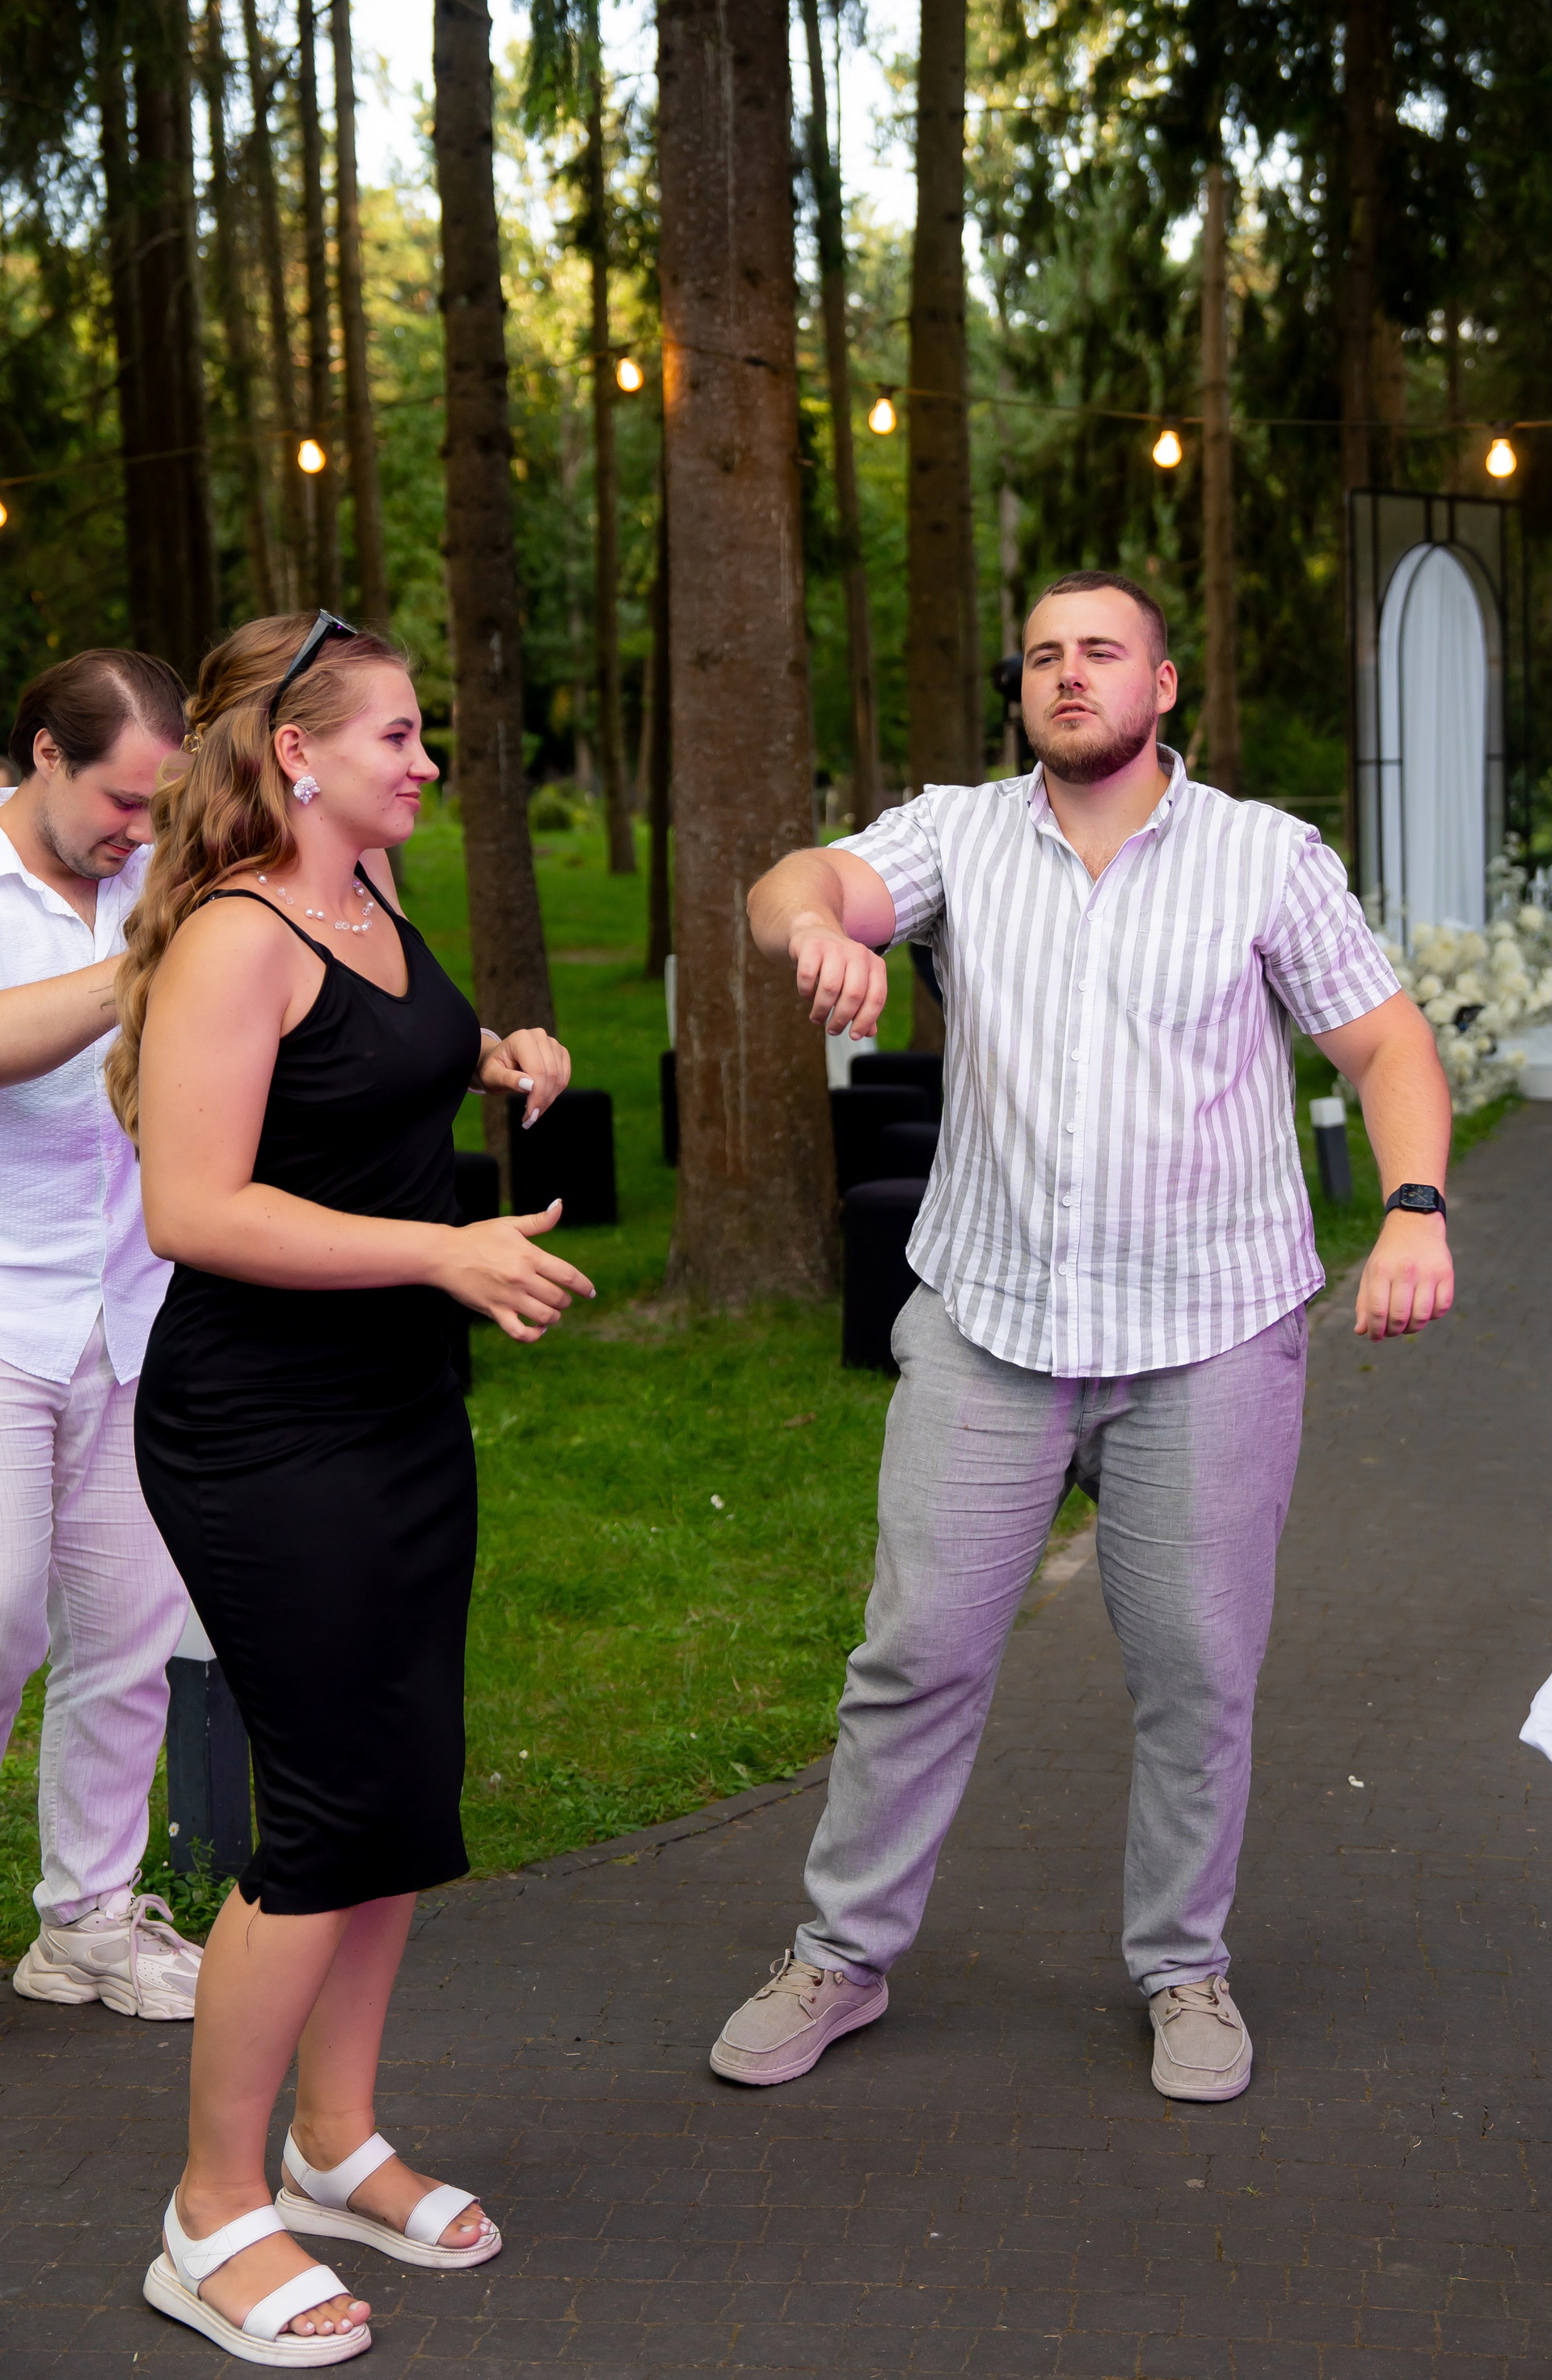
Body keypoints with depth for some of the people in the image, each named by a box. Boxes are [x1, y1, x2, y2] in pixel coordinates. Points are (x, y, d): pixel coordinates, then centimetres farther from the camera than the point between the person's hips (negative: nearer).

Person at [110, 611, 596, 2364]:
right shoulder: (233, 939, -17)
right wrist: (446, 1252, -27)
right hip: (265, 1442, -9)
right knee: (330, 1815, -5)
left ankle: (337, 2146, 30)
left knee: (408, 1791, 14)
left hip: (400, 1414, 9)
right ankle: (214, 2218, 11)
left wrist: (489, 1063, 11)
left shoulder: (375, 907, 10)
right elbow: (195, 1211, -25)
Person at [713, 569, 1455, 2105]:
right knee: (918, 1649, 3)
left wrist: (1415, 1208, -17)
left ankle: (1184, 1969, 25)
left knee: (1196, 1670, 6)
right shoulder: (957, 832, 5)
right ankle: (843, 1952, 19)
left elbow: (1385, 1042, 1)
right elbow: (796, 886, -12)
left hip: (1208, 1337, -1)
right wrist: (817, 925, -38)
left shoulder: (1268, 857, 2)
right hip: (986, 1326, 1)